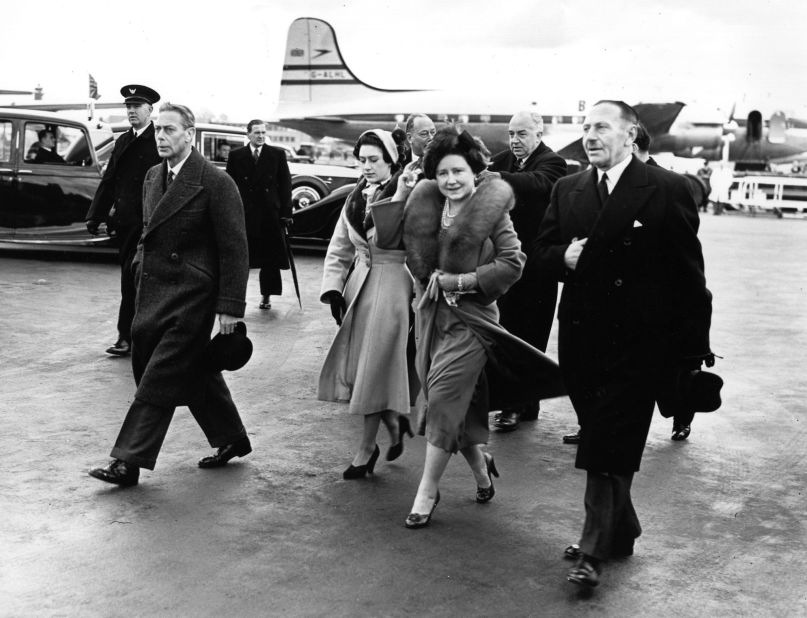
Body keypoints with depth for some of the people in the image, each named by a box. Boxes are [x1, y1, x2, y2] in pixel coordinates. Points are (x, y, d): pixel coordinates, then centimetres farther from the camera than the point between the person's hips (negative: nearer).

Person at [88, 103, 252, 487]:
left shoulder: (215, 182, -12)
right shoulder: (153, 177, 12)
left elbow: (234, 249, -13)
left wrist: (230, 307, -16)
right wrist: (140, 267, 14)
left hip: (190, 298, -8)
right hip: (154, 295, 8)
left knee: (158, 380, -6)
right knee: (195, 373, 17)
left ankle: (129, 462, -1)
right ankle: (230, 439, 32)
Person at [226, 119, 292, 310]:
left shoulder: (277, 155, 5)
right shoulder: (236, 156, 6)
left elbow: (285, 185, 3)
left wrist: (286, 212, -4)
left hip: (271, 214, 1)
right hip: (243, 214, 0)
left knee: (270, 258, 7)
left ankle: (266, 295, 18)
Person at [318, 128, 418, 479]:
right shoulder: (355, 199, 11)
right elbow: (339, 250, 13)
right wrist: (333, 290, 6)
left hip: (391, 288, -7)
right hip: (358, 286, 7)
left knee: (374, 369, -2)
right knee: (356, 367, 9)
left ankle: (366, 448, 11)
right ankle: (393, 423, 32)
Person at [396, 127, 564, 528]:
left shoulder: (492, 210, -8)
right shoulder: (425, 206, 6)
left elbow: (513, 263, -11)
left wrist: (462, 280, -15)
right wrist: (399, 193, -1)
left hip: (470, 318, -5)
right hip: (432, 314, 5)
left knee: (444, 399, -7)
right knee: (458, 404, 11)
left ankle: (427, 493, 2)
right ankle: (481, 468, 35)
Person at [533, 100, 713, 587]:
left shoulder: (666, 189, -6)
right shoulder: (567, 190, 9)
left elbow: (688, 269, -5)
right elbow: (541, 252, 13)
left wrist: (692, 345, -7)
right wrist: (564, 256, -11)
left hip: (638, 343, -5)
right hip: (582, 340, 5)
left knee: (609, 448, -5)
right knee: (600, 441, 15)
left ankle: (595, 549, 4)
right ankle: (621, 530, 32)